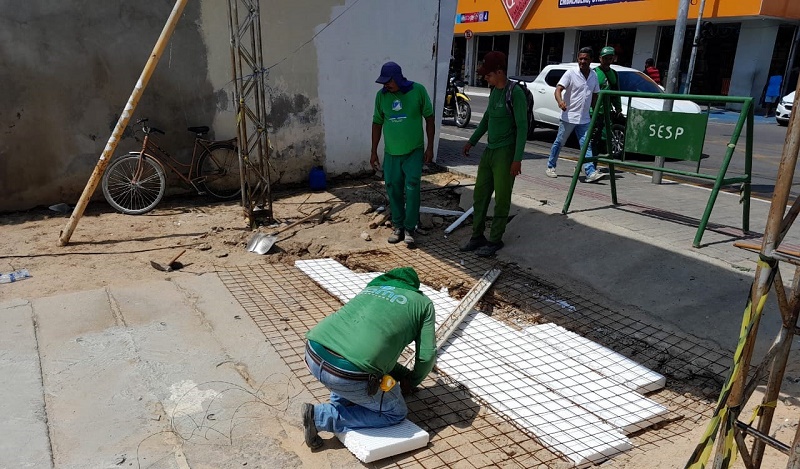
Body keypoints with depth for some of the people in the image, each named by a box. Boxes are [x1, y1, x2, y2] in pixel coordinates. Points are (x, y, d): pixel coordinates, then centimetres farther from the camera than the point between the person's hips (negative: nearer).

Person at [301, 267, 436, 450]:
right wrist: (411, 382, 32)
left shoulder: (372, 288, 31)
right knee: (395, 413, 18)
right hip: (348, 375, -7)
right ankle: (321, 417, 6)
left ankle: (340, 404, 23)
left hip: (313, 354, 7)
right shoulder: (424, 303, 15)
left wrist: (403, 374, 39)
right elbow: (427, 356, 12)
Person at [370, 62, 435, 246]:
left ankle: (410, 228, 2)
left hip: (414, 151, -3)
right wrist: (374, 152, 8)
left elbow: (429, 118, -1)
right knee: (393, 190, 7)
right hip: (391, 153, 3)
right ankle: (398, 227, 21)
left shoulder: (418, 91, -8)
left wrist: (430, 147, -4)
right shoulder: (381, 95, 0)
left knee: (412, 188, -10)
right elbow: (377, 123, 9)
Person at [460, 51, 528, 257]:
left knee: (501, 199, 1)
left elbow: (523, 127, -16)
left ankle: (495, 240, 12)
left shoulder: (515, 93, -14)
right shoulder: (494, 91, 10)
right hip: (489, 151, 8)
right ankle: (477, 236, 20)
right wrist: (472, 141, 25)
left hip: (506, 153, -8)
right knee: (480, 194, 10)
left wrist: (517, 159, -19)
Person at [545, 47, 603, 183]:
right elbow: (558, 89, -14)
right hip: (569, 116, -4)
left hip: (584, 119, 4)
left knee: (586, 145, -3)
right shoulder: (571, 73, -6)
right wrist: (560, 101, -35)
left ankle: (591, 172, -8)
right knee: (559, 142, 6)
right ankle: (550, 167, 21)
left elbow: (594, 96, 20)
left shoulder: (594, 76, 10)